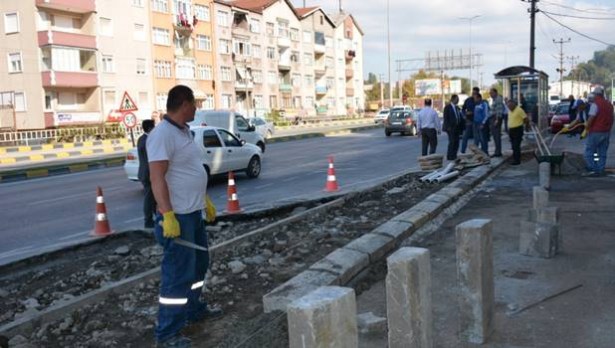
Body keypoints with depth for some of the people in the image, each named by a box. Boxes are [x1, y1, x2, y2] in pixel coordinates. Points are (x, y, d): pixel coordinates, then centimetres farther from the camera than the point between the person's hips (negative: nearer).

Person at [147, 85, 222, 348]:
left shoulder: (184, 131, 12)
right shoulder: (162, 134, -19)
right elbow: (157, 178, -24)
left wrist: (203, 200, 24)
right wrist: (167, 215, -29)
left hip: (193, 213, 10)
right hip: (177, 217, -10)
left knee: (198, 264, 22)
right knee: (179, 273, -3)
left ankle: (194, 310, 40)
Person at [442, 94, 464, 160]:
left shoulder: (457, 108, 16)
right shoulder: (447, 107, -5)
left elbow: (460, 118, 17)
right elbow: (446, 118, -10)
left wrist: (462, 126, 7)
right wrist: (448, 127, -17)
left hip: (457, 128, 7)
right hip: (451, 128, -7)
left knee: (456, 142, 4)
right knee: (452, 142, -11)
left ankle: (454, 156, 10)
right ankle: (450, 156, -4)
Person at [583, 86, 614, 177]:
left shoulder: (595, 104, -13)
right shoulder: (609, 104, 12)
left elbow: (591, 118, -21)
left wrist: (587, 128, -9)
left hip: (595, 132, -7)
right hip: (606, 132, 7)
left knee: (589, 152, 0)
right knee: (602, 153, 10)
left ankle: (592, 170, -5)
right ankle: (600, 171, 10)